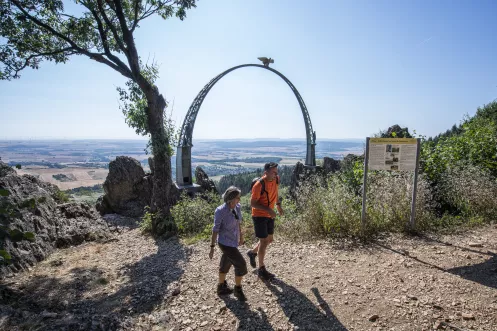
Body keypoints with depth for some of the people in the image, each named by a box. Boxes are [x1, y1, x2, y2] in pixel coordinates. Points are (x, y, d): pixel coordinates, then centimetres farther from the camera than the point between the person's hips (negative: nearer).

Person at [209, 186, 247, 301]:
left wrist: (241, 236, 21)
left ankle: (221, 288, 44)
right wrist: (212, 247, -13)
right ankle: (238, 289, 20)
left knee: (226, 264, 23)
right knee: (241, 264, -4)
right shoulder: (220, 211, -26)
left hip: (233, 241, 7)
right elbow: (215, 229, -18)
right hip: (225, 243, -7)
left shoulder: (237, 207, -7)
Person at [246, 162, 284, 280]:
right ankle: (261, 269, 15)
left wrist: (278, 205, 8)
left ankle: (252, 252, 42)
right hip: (259, 216, -7)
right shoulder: (259, 185, -25)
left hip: (270, 215, 7)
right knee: (264, 241, -2)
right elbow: (253, 203, -20)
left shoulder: (276, 179, -5)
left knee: (269, 240, 17)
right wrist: (268, 209, -29)